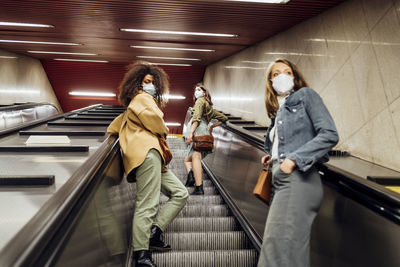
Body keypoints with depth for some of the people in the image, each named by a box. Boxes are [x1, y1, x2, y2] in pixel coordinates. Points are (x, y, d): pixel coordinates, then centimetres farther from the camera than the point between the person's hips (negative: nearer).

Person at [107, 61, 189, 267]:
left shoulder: (132, 107, 33)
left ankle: (153, 232, -1)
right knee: (147, 205, -16)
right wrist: (163, 131, 10)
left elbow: (113, 128, 36)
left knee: (180, 193, 6)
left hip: (152, 157, 10)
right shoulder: (142, 98, 5)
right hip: (147, 152, -10)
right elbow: (157, 126, -8)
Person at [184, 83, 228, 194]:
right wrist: (212, 126, 28)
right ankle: (191, 176, -14)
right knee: (187, 159, 15)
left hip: (199, 130, -9)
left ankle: (199, 188, -38)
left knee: (195, 157, -24)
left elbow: (197, 118, -9)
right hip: (205, 132, 9)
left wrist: (190, 132, -20)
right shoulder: (210, 107, 33)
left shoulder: (200, 101, 8)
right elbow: (224, 118, 36)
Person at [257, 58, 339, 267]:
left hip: (298, 179, -8)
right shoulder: (277, 112, 23)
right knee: (275, 246, 8)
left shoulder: (305, 95, 3)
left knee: (283, 250, -14)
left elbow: (330, 134, -10)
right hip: (281, 181, 8)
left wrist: (293, 159, -16)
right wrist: (271, 156, 10)